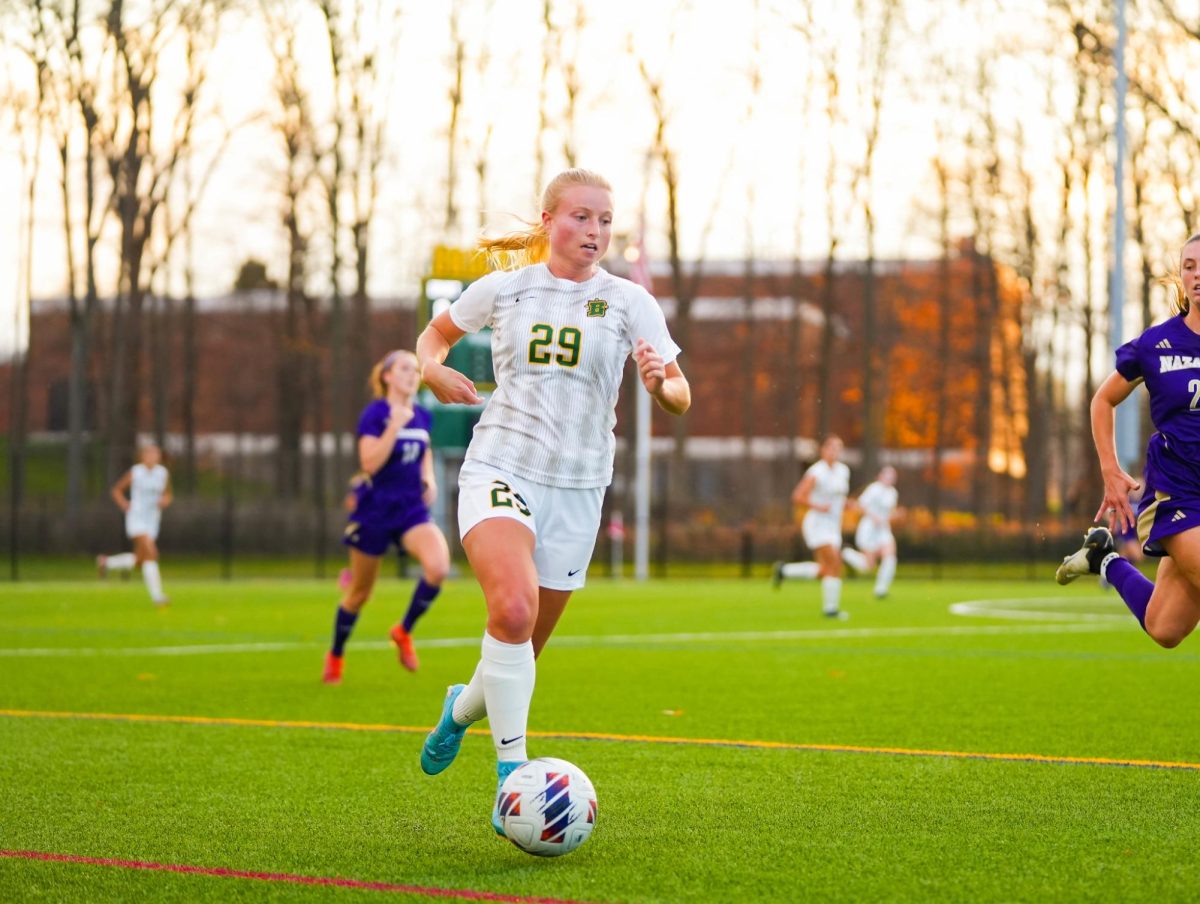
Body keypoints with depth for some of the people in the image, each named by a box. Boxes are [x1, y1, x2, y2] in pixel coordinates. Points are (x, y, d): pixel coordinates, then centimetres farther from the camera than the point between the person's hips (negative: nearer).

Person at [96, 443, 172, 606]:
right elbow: (116, 490, 4)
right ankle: (156, 596, -20)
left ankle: (106, 562, 35)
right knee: (151, 554, -21)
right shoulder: (135, 473, -6)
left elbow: (167, 495, 17)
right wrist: (125, 506, -10)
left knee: (138, 560, 9)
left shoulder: (163, 473, 4)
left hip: (153, 520, 6)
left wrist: (165, 501, -6)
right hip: (136, 518, -6)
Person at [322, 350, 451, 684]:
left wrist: (429, 479, 4)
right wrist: (395, 425, -27)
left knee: (438, 565, -24)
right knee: (359, 593, 8)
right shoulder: (375, 414, -11)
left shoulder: (422, 417, 6)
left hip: (411, 509, 4)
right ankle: (335, 656, 32)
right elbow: (369, 463, -21)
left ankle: (404, 631, -2)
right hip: (374, 511, -4)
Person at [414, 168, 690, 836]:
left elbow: (682, 398, -1)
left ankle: (465, 706, 44)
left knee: (524, 649, 9)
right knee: (513, 608, -29)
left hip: (576, 488, 2)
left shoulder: (630, 302, 2)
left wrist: (660, 385, -24)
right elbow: (436, 332, 22)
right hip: (499, 470, -2)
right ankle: (512, 773, -23)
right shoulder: (504, 289, 5)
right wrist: (433, 369, 0)